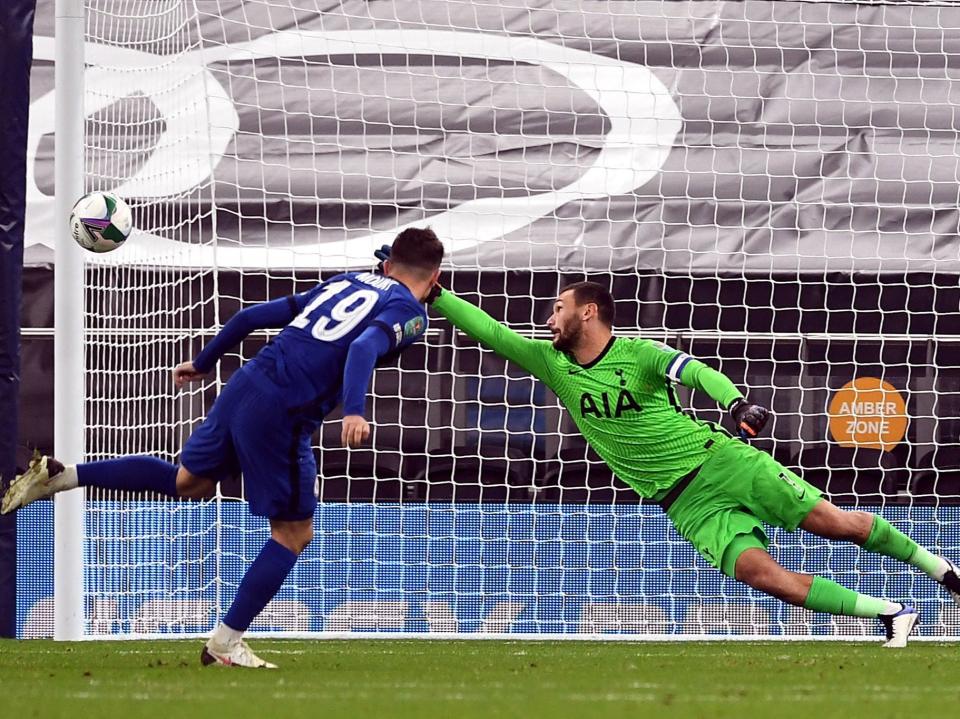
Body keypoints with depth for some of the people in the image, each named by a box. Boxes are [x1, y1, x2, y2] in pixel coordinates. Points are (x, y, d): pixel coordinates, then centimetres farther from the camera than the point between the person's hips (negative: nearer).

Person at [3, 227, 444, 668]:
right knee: (294, 532, 6)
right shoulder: (408, 311, 0)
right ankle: (225, 644, 6)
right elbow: (365, 348, -22)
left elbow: (254, 315, 22)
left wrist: (204, 362, 33)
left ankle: (59, 475, 20)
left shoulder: (347, 282, 21)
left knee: (188, 481, 27)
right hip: (281, 415, -7)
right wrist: (354, 411, -35)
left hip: (245, 385, 7)